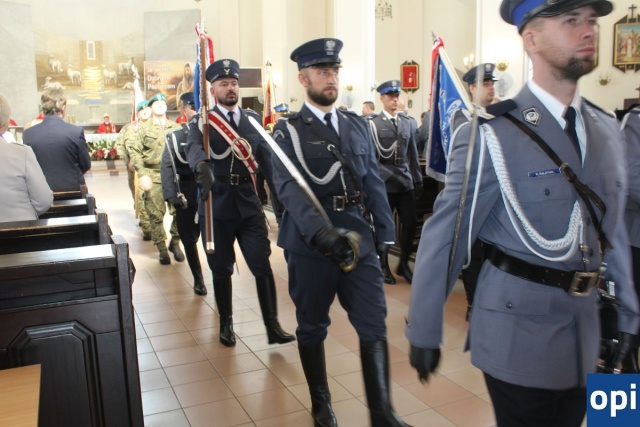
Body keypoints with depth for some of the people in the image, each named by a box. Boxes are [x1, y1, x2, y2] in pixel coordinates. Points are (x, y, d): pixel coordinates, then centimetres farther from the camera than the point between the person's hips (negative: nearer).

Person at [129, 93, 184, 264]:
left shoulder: (176, 128, 11)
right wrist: (142, 174, -7)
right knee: (156, 214, 1)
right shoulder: (144, 128, 7)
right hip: (153, 177, -1)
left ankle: (175, 242, 16)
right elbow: (134, 151, 2)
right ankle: (162, 249, 14)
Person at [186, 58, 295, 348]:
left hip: (248, 202, 2)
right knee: (221, 268, 10)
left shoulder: (253, 118, 11)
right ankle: (226, 323, 27)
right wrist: (203, 167, -45)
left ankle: (272, 325, 7)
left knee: (262, 264, -2)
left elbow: (265, 157, 8)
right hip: (217, 204, -2)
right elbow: (194, 147, -22)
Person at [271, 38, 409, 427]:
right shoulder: (288, 131, -3)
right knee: (312, 326, 11)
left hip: (359, 238, 3)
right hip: (310, 242, -3)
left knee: (374, 324, 2)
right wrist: (323, 232, -32)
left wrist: (385, 233, 7)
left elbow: (373, 181, 13)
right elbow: (290, 188, -18)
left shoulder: (358, 125, 11)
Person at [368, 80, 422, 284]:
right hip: (384, 182, -4)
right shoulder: (373, 124, -3)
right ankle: (383, 266, 22)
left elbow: (413, 154, 14)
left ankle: (404, 264, 22)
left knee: (410, 223, 4)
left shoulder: (407, 122, 12)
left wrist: (418, 179, 13)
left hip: (406, 181, 4)